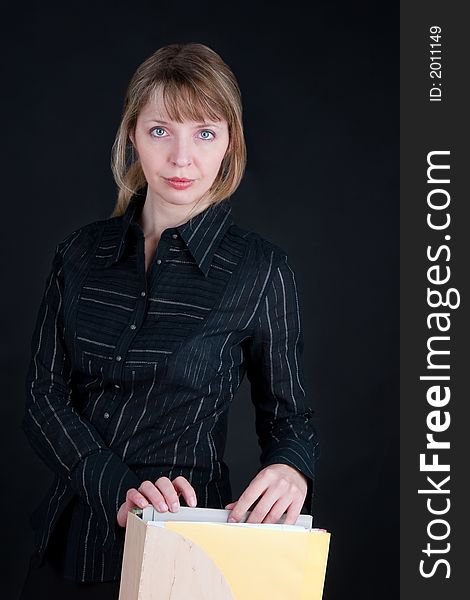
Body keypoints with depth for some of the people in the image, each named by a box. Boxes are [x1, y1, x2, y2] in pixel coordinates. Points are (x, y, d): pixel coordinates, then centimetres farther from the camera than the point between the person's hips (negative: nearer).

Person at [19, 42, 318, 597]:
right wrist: (119, 488, -19)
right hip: (68, 536, 3)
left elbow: (287, 415, 0)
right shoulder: (82, 253, 2)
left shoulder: (260, 270, -7)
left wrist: (289, 468, -23)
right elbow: (44, 398, -2)